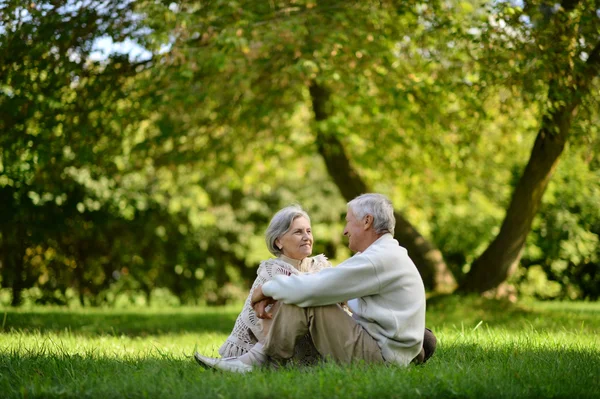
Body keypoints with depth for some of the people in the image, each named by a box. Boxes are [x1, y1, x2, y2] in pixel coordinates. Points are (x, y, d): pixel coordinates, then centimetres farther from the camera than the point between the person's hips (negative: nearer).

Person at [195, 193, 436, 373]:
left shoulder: (380, 259, -17)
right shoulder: (385, 255, 19)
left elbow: (313, 287, -21)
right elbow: (323, 285, 16)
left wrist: (267, 289, -4)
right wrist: (272, 296, 6)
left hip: (378, 356, -10)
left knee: (306, 300, -15)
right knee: (299, 297, 11)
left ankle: (263, 365, -3)